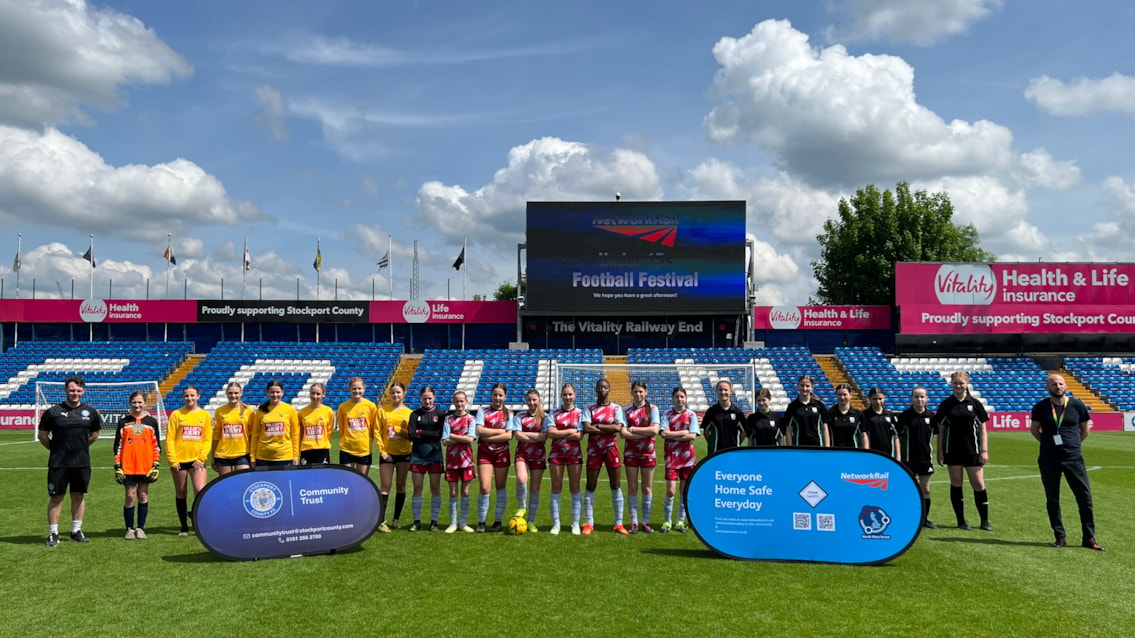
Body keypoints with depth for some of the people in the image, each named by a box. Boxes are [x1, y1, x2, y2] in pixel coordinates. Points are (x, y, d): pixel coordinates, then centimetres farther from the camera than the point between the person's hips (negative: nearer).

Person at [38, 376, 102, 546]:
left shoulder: (90, 412, 3)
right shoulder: (53, 412, -5)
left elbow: (94, 435, 17)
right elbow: (42, 436, 4)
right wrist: (56, 449, 7)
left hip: (82, 463, 3)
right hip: (58, 463, -3)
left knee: (79, 496, 10)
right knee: (56, 497, 1)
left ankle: (76, 531, 20)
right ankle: (53, 533, 10)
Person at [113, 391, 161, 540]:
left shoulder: (152, 422, 6)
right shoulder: (124, 422, 6)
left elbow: (156, 446, 7)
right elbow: (118, 446, 7)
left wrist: (156, 466, 0)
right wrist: (117, 466, 0)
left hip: (146, 466, 0)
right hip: (128, 467, 0)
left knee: (143, 496, 5)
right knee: (130, 497, 0)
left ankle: (140, 528, 13)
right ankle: (129, 529, 11)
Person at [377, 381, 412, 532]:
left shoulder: (409, 413, 3)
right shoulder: (382, 411, 2)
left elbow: (412, 435, 1)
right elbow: (377, 432, 0)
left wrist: (401, 430, -17)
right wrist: (382, 451, -8)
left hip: (404, 454, 1)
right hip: (387, 454, -1)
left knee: (401, 486, 8)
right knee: (385, 487, -4)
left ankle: (397, 519, 19)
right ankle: (381, 521, -4)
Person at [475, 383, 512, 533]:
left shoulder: (508, 414, 6)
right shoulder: (482, 411, 5)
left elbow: (509, 436, -8)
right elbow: (479, 431, -10)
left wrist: (489, 437, -13)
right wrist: (500, 431, -11)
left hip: (502, 453, 1)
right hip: (484, 453, -1)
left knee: (501, 487, 7)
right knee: (484, 488, -9)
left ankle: (498, 521, 17)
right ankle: (481, 522, 4)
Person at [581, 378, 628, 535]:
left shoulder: (616, 408, 3)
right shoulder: (589, 409, 4)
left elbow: (618, 427, -13)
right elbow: (586, 428, -13)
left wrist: (597, 425, -11)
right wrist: (609, 428, -12)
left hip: (611, 449, 0)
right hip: (594, 450, 0)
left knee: (616, 486, 2)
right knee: (590, 486, 3)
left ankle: (619, 524, 9)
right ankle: (589, 524, 10)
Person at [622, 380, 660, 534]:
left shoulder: (652, 409, 3)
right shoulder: (626, 410, 4)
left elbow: (655, 430, -10)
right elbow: (623, 433, -8)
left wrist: (633, 429, -9)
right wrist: (645, 433, -13)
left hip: (648, 452, 0)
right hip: (630, 452, 0)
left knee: (647, 487, 3)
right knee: (632, 487, 2)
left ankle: (646, 522, 11)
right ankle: (634, 522, 7)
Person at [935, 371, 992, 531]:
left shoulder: (975, 404, 2)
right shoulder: (946, 405, 3)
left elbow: (982, 429, 4)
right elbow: (941, 430, 5)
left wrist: (984, 450, -2)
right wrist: (940, 452, 1)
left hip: (972, 450, 0)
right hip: (952, 451, 0)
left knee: (979, 484, -1)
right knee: (956, 484, 4)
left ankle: (985, 520, 12)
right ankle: (961, 521, 13)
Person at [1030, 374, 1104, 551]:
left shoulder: (1077, 405, -1)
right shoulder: (1041, 407, -1)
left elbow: (1086, 428, 12)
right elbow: (1034, 429, 13)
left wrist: (1073, 444, 12)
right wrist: (1049, 443, 9)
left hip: (1073, 457, 0)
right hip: (1048, 459, 0)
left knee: (1085, 497, -2)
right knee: (1052, 499, 6)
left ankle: (1089, 538, 9)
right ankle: (1060, 537, 17)